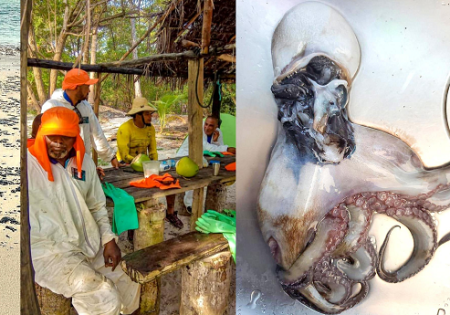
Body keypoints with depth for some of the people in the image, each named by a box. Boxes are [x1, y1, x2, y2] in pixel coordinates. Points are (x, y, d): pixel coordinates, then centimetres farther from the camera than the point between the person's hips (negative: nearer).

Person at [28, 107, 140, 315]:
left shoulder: (84, 161, 6)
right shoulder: (29, 164, -11)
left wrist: (108, 239, 3)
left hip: (90, 246, 6)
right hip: (48, 252, -6)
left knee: (129, 288, 8)